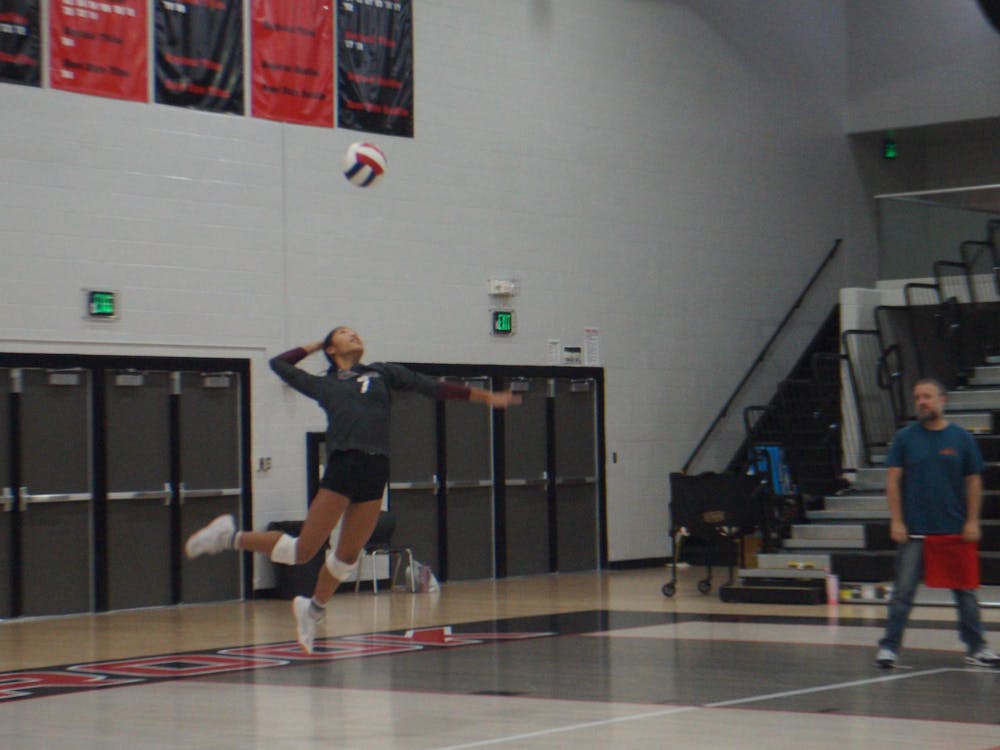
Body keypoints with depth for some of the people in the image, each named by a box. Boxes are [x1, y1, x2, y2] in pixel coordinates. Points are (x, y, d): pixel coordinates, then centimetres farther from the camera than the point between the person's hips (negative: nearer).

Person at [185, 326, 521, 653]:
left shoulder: (382, 373, 20)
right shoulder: (323, 385, 15)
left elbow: (432, 387, 18)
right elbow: (279, 364, 22)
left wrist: (486, 397, 16)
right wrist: (314, 346, 30)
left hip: (376, 473, 3)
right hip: (342, 466, -3)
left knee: (348, 556, 9)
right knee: (303, 550, -6)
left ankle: (314, 609, 31)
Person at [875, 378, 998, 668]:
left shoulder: (962, 438, 4)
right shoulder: (904, 438, 2)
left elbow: (974, 482, 6)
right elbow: (893, 481, 1)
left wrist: (972, 521, -2)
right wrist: (896, 521, -6)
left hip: (955, 531, 1)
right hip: (914, 531, -1)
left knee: (965, 591, 7)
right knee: (903, 591, 0)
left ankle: (976, 647, 16)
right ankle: (889, 647, 6)